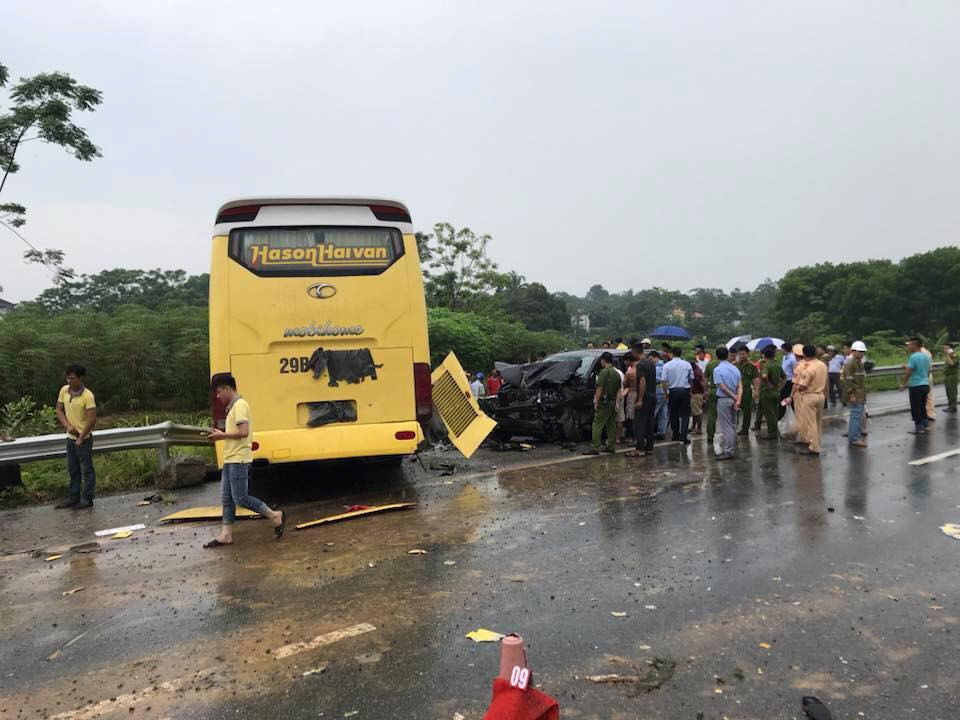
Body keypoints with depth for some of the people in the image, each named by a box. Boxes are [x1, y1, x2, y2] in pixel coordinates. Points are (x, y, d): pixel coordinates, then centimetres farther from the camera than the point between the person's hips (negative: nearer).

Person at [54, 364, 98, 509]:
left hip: (84, 439, -7)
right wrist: (67, 425, -9)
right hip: (70, 437, 7)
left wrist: (81, 437, -16)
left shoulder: (87, 395, -20)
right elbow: (59, 410, 7)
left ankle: (87, 499, 13)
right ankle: (73, 497, 28)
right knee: (73, 470, 16)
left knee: (87, 470, 4)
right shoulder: (64, 390, -1)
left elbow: (92, 419, -20)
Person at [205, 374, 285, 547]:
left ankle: (275, 516, 2)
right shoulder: (233, 407, 17)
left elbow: (243, 432, -23)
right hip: (230, 459, 10)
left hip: (238, 460, -10)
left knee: (240, 498, -8)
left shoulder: (239, 405, -14)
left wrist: (222, 435, -12)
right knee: (226, 498, 10)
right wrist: (221, 434, 7)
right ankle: (226, 535, 15)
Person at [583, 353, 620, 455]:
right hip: (613, 402, 8)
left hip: (604, 402, -8)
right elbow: (618, 390, 14)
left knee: (597, 425, -7)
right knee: (611, 425, 13)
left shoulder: (604, 371, -12)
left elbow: (600, 388, -16)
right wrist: (616, 402, 15)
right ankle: (611, 447, 17)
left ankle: (595, 448, -11)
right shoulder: (616, 373, 13)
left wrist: (596, 401, -12)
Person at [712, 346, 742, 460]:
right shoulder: (735, 368, 6)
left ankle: (728, 452, 0)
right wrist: (738, 400, -8)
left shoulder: (717, 369, -13)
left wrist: (734, 398, -9)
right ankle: (731, 449, 24)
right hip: (734, 400, 7)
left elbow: (722, 387, -18)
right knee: (733, 425, 15)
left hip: (723, 400, -7)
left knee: (726, 427, -2)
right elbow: (740, 386, -1)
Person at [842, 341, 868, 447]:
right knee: (856, 415, -9)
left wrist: (863, 395, 23)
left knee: (856, 415, 14)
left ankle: (852, 435, 23)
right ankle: (855, 438, -6)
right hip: (854, 395, -10)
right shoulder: (850, 363, -13)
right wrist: (851, 394, -23)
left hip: (860, 395, 10)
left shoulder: (859, 363, 18)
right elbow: (848, 379, -20)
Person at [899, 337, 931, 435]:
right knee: (923, 407, 17)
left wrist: (902, 384, -5)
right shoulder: (927, 356, 8)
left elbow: (908, 372, -16)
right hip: (925, 385, 8)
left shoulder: (914, 357, -17)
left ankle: (919, 428, 3)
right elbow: (928, 371, 18)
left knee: (916, 408, 0)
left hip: (916, 386, -8)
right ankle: (925, 425, 22)